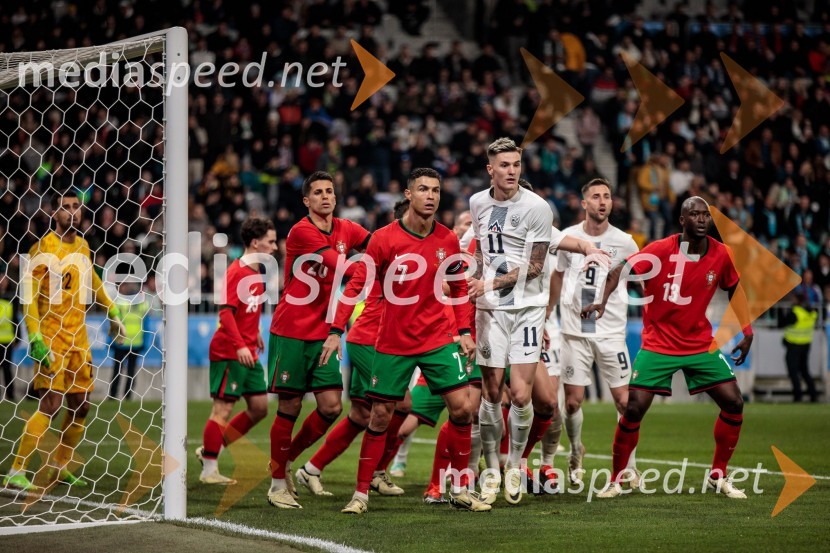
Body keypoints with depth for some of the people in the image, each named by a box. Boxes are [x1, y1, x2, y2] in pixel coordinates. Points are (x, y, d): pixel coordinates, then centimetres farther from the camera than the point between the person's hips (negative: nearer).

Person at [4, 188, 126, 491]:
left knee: (80, 406, 7)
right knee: (50, 404, -15)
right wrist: (36, 338, -20)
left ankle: (59, 468, 21)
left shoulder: (82, 246, 11)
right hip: (51, 337, -7)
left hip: (78, 336, 7)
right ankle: (16, 472, -11)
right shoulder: (43, 248, -10)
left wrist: (112, 311, 32)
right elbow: (29, 296, -13)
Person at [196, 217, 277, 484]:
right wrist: (240, 346, -28)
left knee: (259, 407, 9)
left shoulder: (259, 270, 12)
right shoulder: (237, 272, -16)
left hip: (248, 353, 9)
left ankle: (210, 450, 20)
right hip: (228, 351, -9)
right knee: (223, 409, -4)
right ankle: (209, 470, 4)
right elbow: (225, 312, -22)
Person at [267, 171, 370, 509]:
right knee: (290, 407, -1)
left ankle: (286, 460, 21)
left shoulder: (345, 229, 7)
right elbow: (341, 267, -21)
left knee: (331, 407, -1)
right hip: (291, 333, -6)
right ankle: (278, 483, 12)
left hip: (323, 334, 6)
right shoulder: (301, 232, -13)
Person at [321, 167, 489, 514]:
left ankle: (460, 490, 6)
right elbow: (356, 284, -6)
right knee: (380, 416, 1)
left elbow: (459, 288, 12)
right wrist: (336, 331, -10)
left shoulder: (448, 241, -1)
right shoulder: (385, 239, -9)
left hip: (438, 339, 2)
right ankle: (361, 494, 12)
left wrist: (464, 332, 4)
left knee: (461, 407, -7)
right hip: (393, 344, -2)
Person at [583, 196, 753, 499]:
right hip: (658, 345, -4)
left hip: (701, 345, 4)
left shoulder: (721, 255, -4)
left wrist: (747, 332, 11)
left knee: (734, 404, -5)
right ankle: (616, 480, 5)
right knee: (633, 409, -12)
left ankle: (718, 476, 13)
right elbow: (619, 270, -20)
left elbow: (734, 288, 14)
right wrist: (602, 302, -37)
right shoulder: (662, 250, -16)